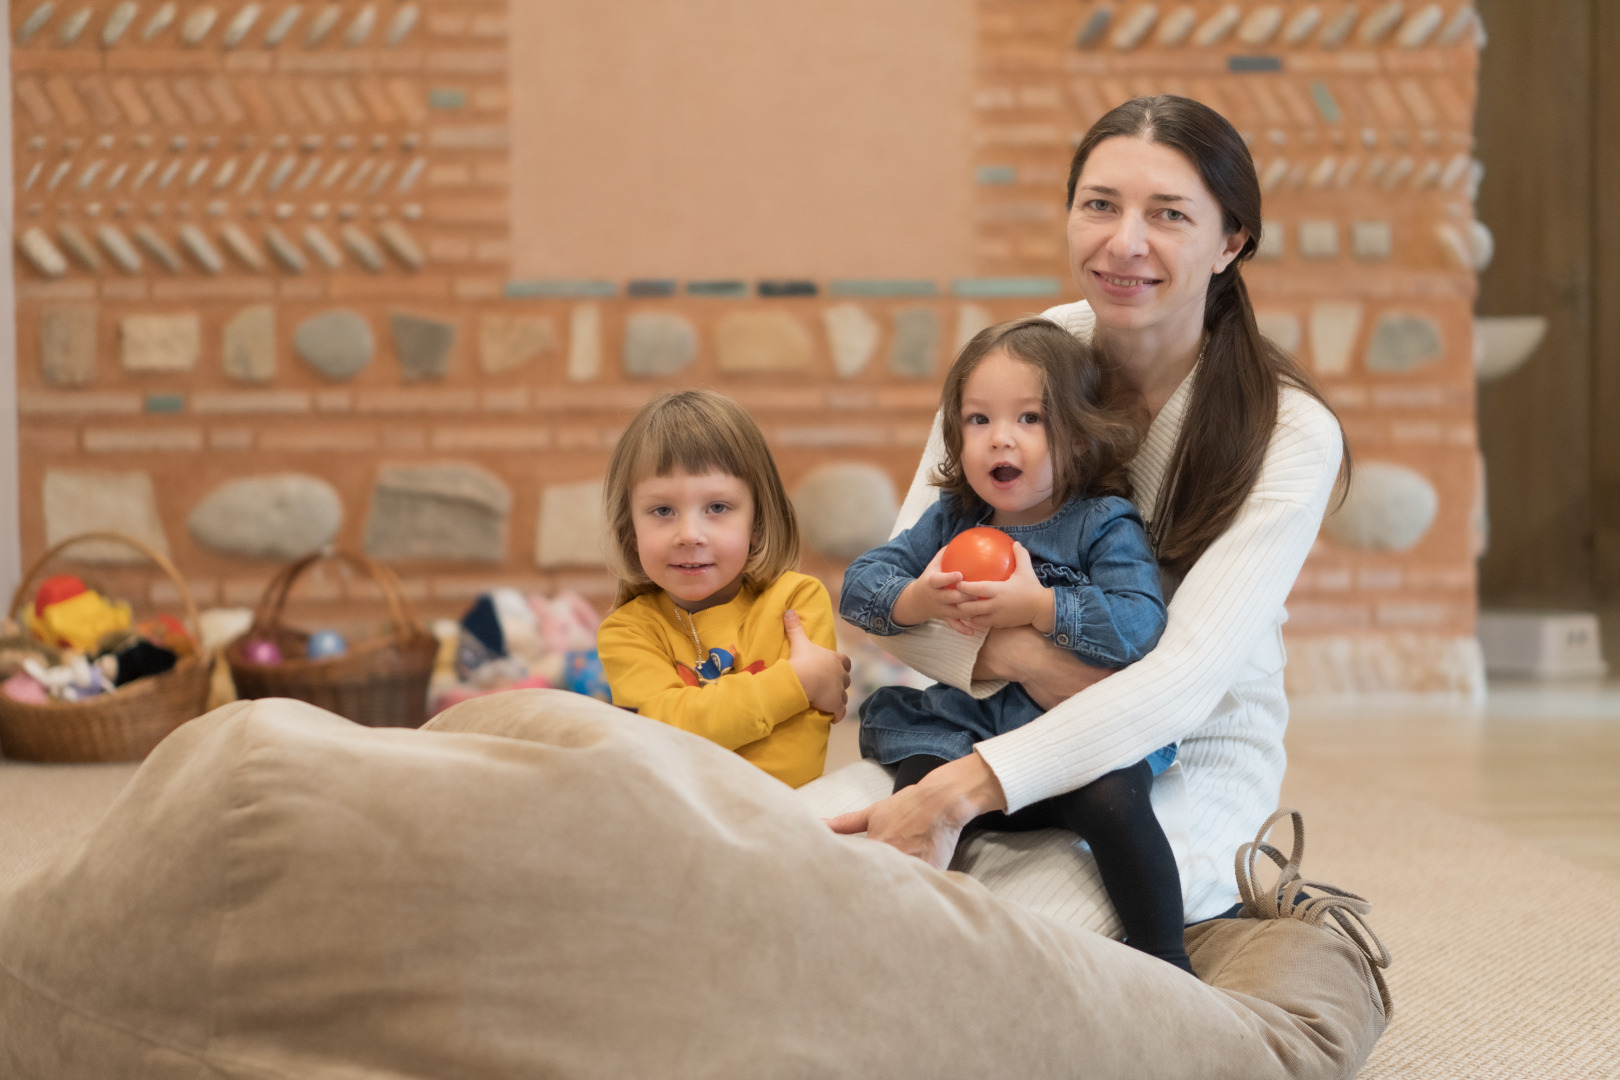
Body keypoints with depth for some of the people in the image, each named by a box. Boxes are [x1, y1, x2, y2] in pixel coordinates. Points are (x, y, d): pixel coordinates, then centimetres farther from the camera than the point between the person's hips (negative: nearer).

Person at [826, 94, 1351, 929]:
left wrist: (956, 794, -37)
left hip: (1190, 762, -3)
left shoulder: (1290, 436, -14)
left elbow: (1187, 681, -25)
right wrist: (1015, 652, -25)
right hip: (1007, 731, 3)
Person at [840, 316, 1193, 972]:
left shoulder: (1103, 526, 0)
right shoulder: (950, 520, 14)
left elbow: (1138, 624, -14)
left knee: (1115, 806, -31)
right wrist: (916, 601, -13)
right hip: (957, 731, 3)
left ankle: (1165, 963, -13)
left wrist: (1038, 608, -24)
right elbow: (860, 584, 10)